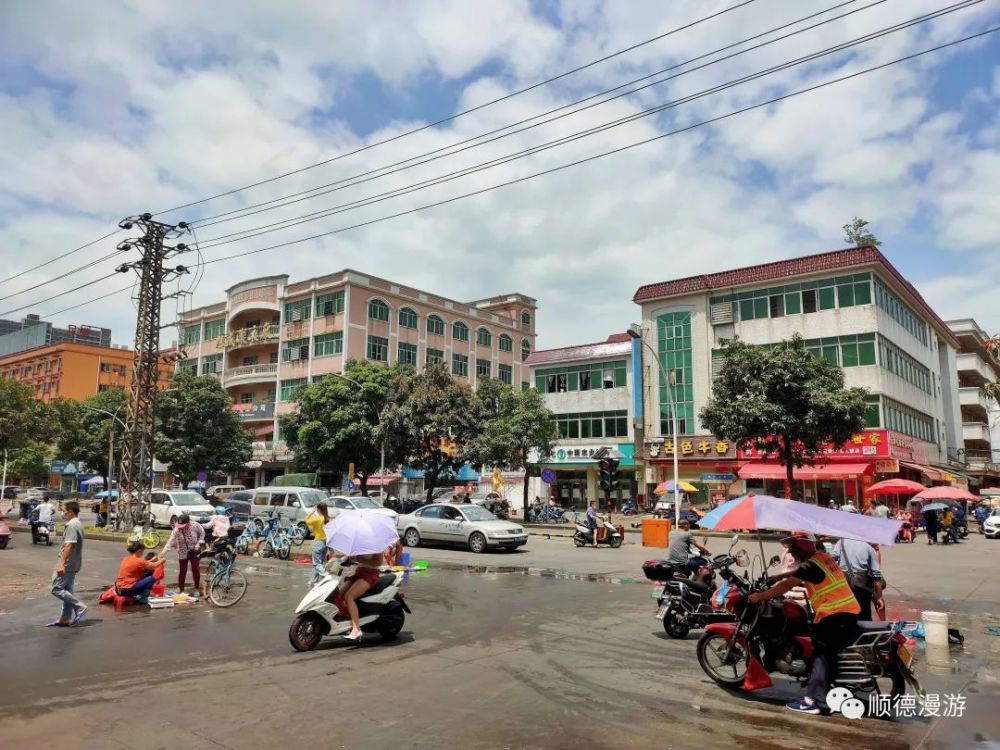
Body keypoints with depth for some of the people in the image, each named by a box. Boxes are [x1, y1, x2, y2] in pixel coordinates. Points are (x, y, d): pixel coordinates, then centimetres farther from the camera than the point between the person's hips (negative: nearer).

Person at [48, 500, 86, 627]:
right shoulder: (78, 524, 15)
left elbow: (68, 546, -24)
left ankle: (80, 607, -8)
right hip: (74, 564, 10)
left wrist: (61, 563, -26)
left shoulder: (71, 525, -16)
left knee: (57, 589, -6)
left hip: (68, 563, -10)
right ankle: (66, 619, 16)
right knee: (67, 590, 12)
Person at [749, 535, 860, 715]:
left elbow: (787, 585, -16)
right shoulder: (822, 557, 14)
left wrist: (760, 596, -11)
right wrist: (775, 577, 23)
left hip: (833, 615, -9)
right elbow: (797, 574, 28)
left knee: (822, 655, -9)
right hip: (850, 611, 9)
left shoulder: (811, 565, -13)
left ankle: (812, 701, -11)